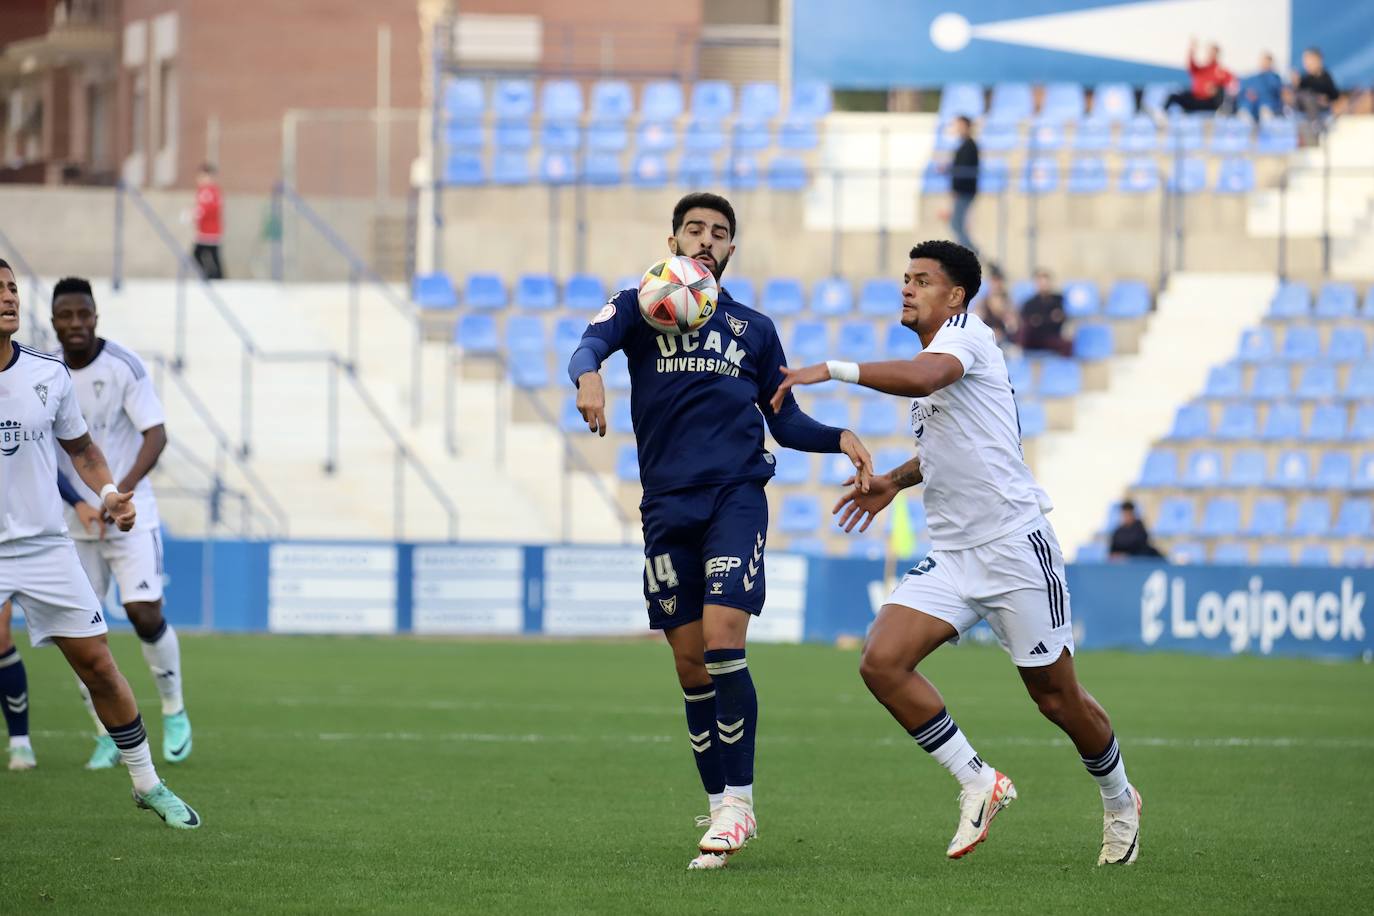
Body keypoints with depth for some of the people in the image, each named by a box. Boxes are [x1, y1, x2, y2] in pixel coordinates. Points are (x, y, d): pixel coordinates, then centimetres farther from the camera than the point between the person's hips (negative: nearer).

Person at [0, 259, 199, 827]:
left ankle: (148, 785, 22)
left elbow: (80, 446, 17)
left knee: (97, 664, 7)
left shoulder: (49, 374, 2)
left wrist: (107, 493, 1)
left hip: (47, 546, 3)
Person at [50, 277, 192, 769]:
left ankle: (174, 712, 10)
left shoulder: (124, 367, -11)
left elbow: (156, 434, -17)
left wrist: (123, 490, -30)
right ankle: (107, 737, 12)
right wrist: (78, 502, -6)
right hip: (75, 521, 4)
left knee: (145, 614, -13)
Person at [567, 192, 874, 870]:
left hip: (736, 494, -1)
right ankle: (718, 811, 12)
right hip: (667, 506, 1)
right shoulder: (640, 305, 10)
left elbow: (786, 422, 20)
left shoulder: (754, 328, 16)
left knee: (722, 640, -17)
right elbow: (592, 342, -12)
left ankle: (738, 801, -11)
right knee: (690, 663, 2)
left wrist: (840, 439, 0)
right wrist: (588, 376, -35)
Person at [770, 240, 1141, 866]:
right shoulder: (924, 369, 18)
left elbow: (924, 376, -34)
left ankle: (1119, 802, 28)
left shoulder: (965, 333, -9)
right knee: (882, 662, -14)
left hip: (1015, 546, -8)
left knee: (1057, 698, 2)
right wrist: (894, 480, 21)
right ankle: (978, 783, -2)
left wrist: (832, 370, -33)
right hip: (950, 556, 8)